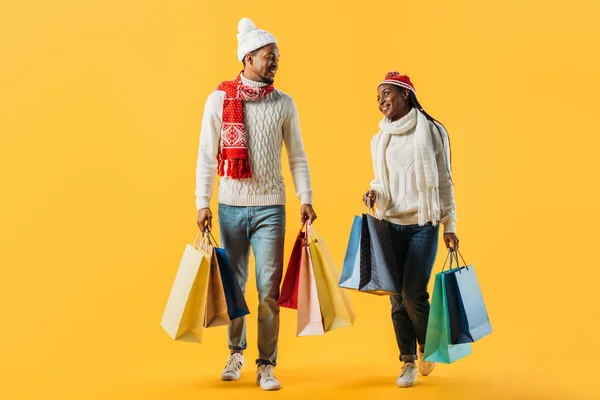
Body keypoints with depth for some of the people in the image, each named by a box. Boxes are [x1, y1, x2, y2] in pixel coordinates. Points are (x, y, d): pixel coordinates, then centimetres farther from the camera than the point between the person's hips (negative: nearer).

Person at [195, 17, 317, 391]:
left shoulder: (284, 103, 3)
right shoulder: (220, 99, -1)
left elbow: (297, 156, 6)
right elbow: (207, 156, 0)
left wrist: (306, 199, -3)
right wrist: (202, 202, -5)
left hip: (271, 207, 0)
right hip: (231, 206, 0)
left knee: (269, 288, -3)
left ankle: (267, 365, 5)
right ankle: (236, 351, 30)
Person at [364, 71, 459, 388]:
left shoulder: (431, 131, -1)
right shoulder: (379, 139, 10)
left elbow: (444, 180, 1)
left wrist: (449, 225, 0)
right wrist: (374, 192, -5)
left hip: (423, 225, -3)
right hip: (391, 225, 4)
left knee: (414, 294, -9)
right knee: (397, 297, 2)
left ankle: (426, 346, 19)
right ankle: (408, 362, 16)